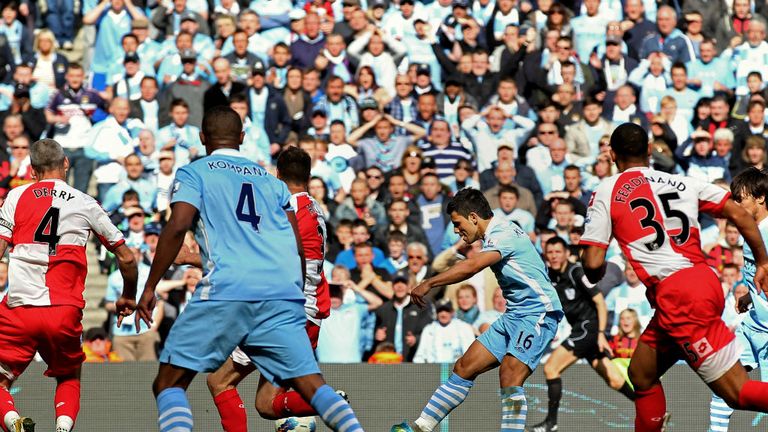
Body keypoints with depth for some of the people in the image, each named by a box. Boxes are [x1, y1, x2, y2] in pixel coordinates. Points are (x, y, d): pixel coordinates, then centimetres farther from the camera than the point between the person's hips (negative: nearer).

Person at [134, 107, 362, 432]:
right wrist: (297, 297, 30)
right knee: (311, 385, 2)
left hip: (226, 291, -4)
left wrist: (149, 288, -1)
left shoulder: (194, 173, 13)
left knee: (169, 384, 3)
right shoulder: (272, 182, 25)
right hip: (283, 293, 4)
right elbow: (299, 248, 18)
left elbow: (177, 227, -4)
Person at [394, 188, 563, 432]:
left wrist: (428, 284, -30)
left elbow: (472, 266, -31)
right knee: (464, 368, 7)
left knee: (509, 378, -24)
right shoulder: (495, 235, 14)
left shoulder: (504, 234, -16)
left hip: (538, 314, -10)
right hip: (514, 316, 10)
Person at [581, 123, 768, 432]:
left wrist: (595, 278, 22)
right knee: (641, 374, 23)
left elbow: (594, 264, -1)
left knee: (739, 392, -9)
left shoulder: (606, 192, 3)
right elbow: (740, 215, 8)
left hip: (675, 295, -7)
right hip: (703, 279, 7)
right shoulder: (683, 182, 16)